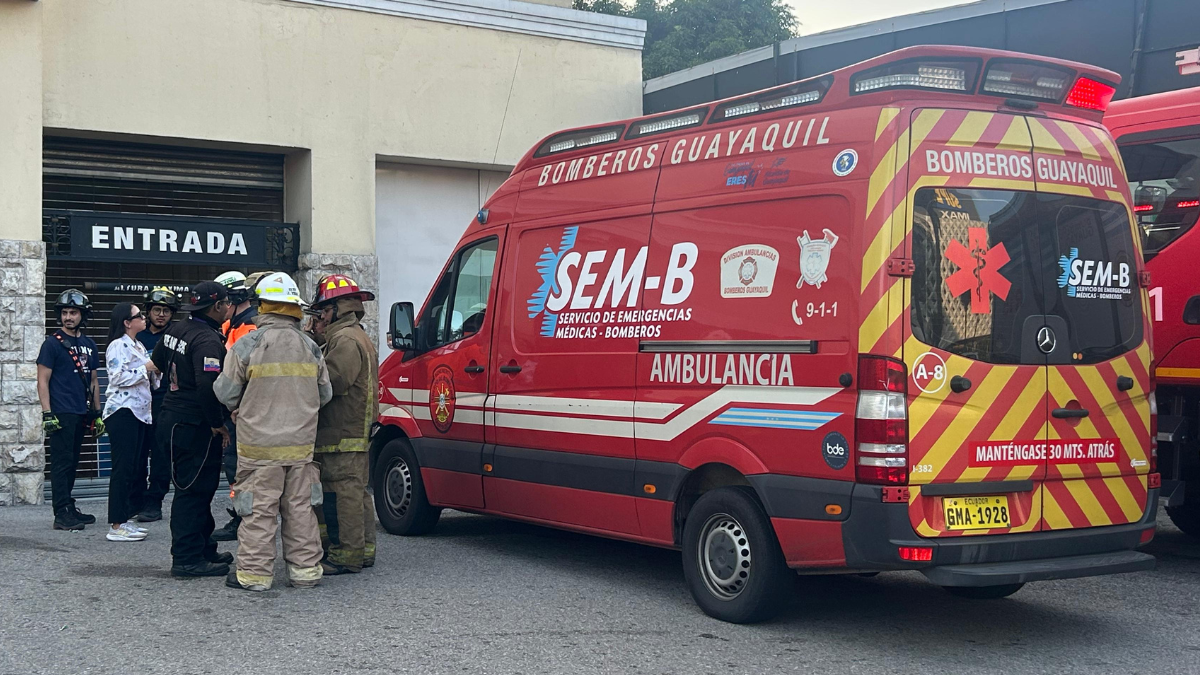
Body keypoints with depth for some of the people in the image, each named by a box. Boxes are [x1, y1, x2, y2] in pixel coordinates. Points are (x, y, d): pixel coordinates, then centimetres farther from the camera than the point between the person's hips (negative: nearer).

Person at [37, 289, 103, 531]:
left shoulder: (89, 345, 14)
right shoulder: (52, 344, -4)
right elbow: (43, 381, -7)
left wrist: (97, 413, 16)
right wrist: (47, 414, -14)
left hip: (81, 414, 6)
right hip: (61, 413, -6)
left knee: (72, 463, 12)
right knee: (62, 463, -6)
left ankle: (68, 507, 21)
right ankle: (62, 514, -6)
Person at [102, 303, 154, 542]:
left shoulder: (139, 346, 19)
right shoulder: (118, 346, -10)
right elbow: (118, 377, -20)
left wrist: (155, 371, 8)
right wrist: (147, 368, -14)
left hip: (140, 412, 10)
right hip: (122, 412, -10)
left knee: (135, 467, 10)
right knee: (123, 468, -10)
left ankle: (126, 518, 16)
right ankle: (116, 526, -10)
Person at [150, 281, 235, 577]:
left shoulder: (176, 329, 8)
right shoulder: (208, 340, -21)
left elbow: (158, 360, 25)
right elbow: (208, 386, -30)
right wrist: (217, 424, -20)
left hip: (172, 418, 10)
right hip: (195, 427, -10)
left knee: (196, 489, 18)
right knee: (193, 491, -3)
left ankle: (204, 549, 29)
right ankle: (187, 558, 2)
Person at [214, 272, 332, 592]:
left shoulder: (247, 346, -9)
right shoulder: (310, 348, 4)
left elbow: (225, 393, -3)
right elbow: (324, 395, 13)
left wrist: (241, 409, 18)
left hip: (260, 443, -4)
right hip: (301, 444, 4)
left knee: (259, 508, 2)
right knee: (300, 506, 11)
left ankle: (254, 572, 6)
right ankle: (305, 568, 16)